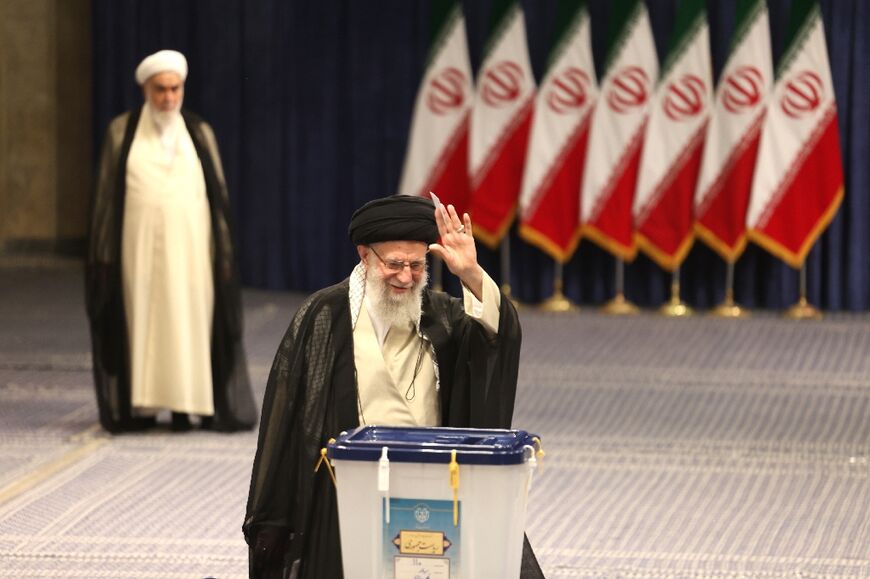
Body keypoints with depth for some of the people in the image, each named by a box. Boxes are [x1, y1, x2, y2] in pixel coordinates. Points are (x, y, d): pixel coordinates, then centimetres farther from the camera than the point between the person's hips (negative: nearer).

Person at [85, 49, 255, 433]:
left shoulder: (199, 133, 6)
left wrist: (223, 252, 0)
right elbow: (107, 194, 3)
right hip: (140, 244, -1)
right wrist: (104, 254, -2)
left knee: (187, 319, -2)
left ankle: (183, 405, 2)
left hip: (188, 245, 1)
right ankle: (142, 404, 5)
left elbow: (218, 194, 6)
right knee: (141, 318, 0)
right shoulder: (122, 131, 2)